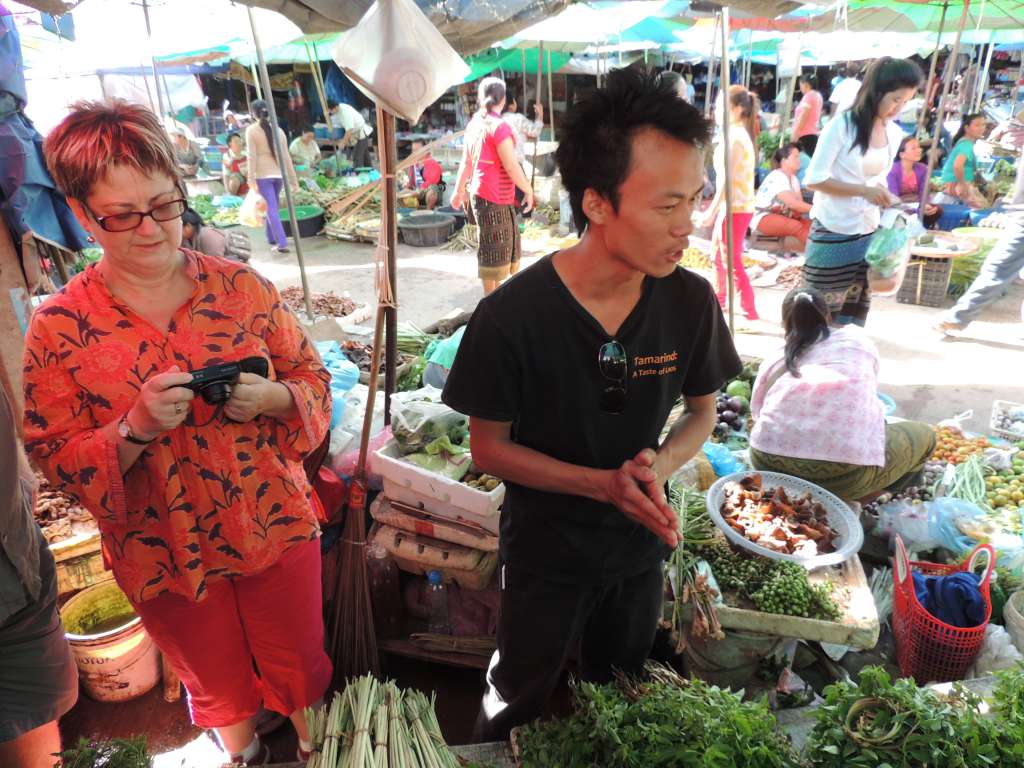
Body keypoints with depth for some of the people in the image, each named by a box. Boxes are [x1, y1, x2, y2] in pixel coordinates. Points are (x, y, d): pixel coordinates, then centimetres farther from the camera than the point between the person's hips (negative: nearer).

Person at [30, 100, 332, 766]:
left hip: (278, 529, 1)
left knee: (302, 669, 22)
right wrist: (135, 429, -27)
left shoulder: (241, 287, -9)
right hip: (165, 557, 0)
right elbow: (56, 461, -9)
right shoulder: (58, 328, -12)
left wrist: (271, 397, -23)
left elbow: (314, 377, -2)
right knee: (219, 691, 26)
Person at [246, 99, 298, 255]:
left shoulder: (251, 130, -4)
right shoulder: (278, 130, 6)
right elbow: (286, 157, 4)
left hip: (262, 174, -4)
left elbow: (252, 156, -11)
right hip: (278, 173, 4)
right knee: (273, 206, 19)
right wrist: (293, 179, 7)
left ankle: (282, 243, -15)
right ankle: (271, 238, 31)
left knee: (272, 208, -6)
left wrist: (251, 179, -12)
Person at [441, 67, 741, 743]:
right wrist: (606, 484, -27)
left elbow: (703, 410, -1)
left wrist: (660, 466, -22)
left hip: (641, 546, 3)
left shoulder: (692, 301, -17)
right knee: (518, 706, 23)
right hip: (546, 554, -3)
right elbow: (490, 447, -15)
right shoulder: (510, 317, -27)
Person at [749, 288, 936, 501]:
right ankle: (844, 504, 9)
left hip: (769, 464, 3)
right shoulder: (857, 337, 21)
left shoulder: (774, 360, 21)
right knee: (923, 435, 26)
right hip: (845, 469, -3)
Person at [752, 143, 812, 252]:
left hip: (781, 216, 9)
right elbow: (792, 203, -26)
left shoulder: (793, 178, 12)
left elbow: (799, 202, 5)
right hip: (763, 218, -9)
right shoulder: (777, 178, -18)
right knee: (798, 226, -31)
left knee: (810, 224, -14)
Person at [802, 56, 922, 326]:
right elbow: (813, 178, -15)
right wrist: (863, 191, -21)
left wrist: (887, 198, -2)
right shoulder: (842, 126, -13)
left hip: (868, 235, 7)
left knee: (855, 316, 12)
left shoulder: (894, 134, 7)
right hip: (833, 234, -6)